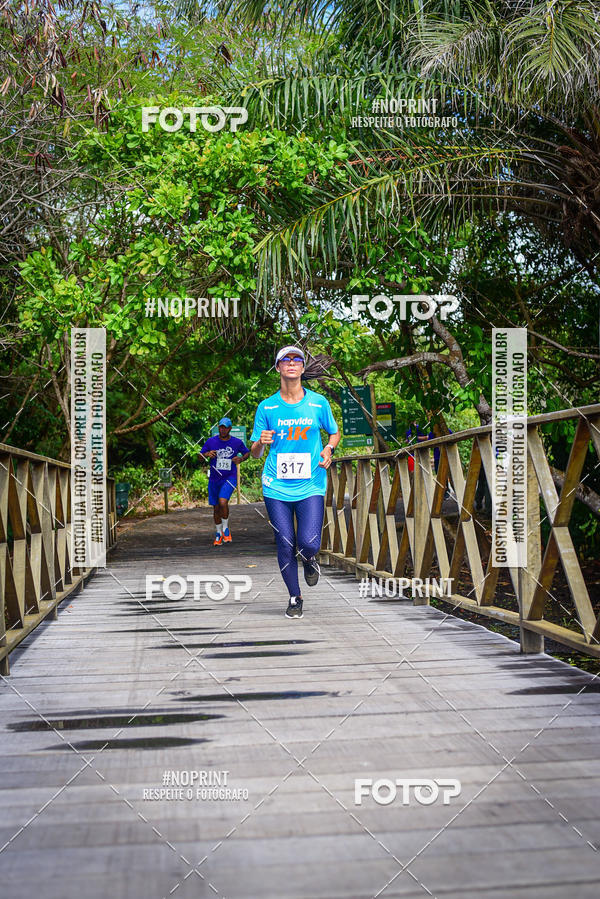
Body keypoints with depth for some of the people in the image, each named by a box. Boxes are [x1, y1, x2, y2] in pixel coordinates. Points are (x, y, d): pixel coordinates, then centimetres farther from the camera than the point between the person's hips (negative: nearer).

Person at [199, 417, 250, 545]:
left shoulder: (237, 442, -3)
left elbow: (247, 452, 14)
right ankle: (219, 533, 28)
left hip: (229, 478, -3)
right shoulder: (211, 441, -2)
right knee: (216, 507, 9)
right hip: (214, 479, 3)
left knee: (223, 502, -24)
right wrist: (207, 454, -18)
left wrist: (241, 459, -7)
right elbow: (200, 456, 5)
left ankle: (226, 528, -2)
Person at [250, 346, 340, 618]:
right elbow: (254, 452, 8)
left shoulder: (318, 403, 5)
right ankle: (295, 598, 19)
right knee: (285, 546, -1)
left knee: (309, 543, -13)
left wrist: (329, 448, -2)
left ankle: (309, 560, 24)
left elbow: (334, 432, 20)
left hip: (311, 486, -1)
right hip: (276, 487, 1)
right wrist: (261, 443, -16)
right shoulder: (266, 407, 5)